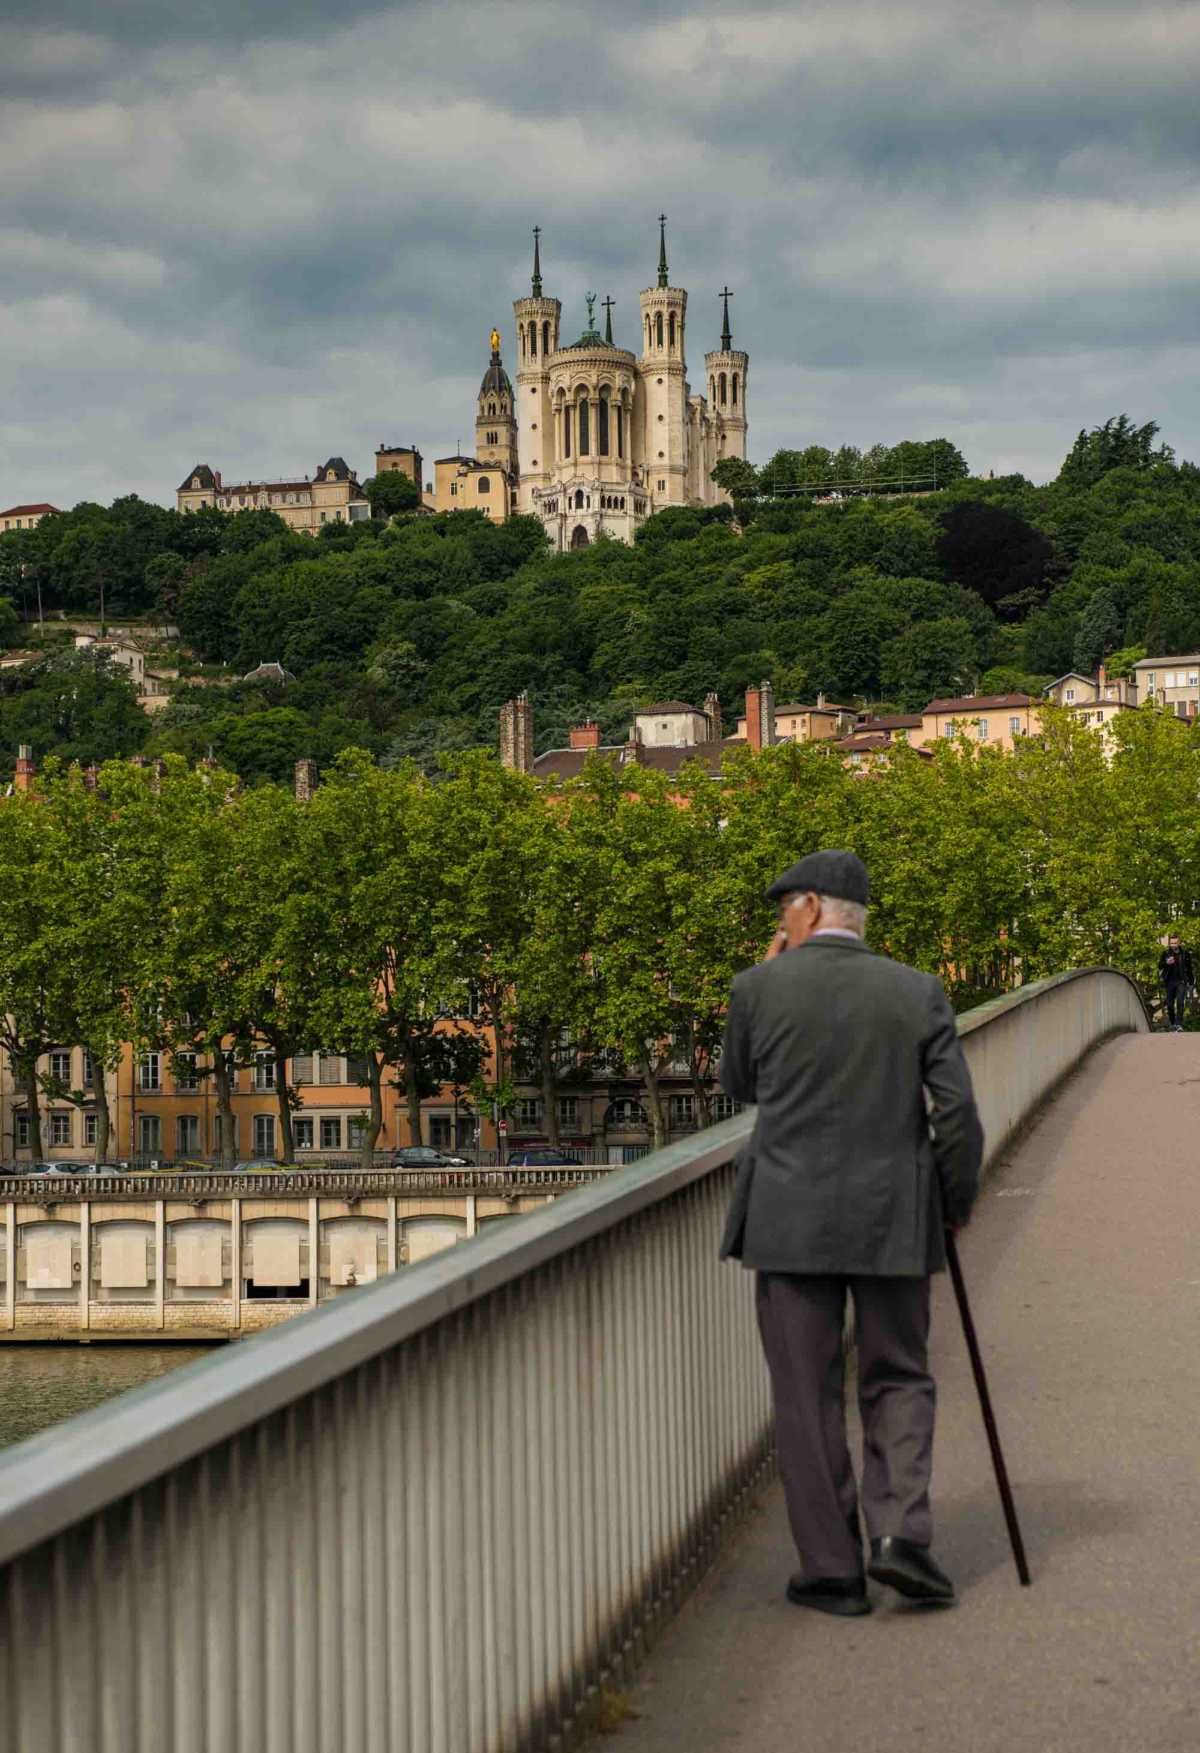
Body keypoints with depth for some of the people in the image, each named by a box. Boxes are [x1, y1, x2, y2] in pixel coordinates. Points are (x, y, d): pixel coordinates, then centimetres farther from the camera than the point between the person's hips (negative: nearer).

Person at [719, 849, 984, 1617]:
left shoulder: (761, 987, -3)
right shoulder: (917, 992, 0)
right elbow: (957, 1113, -3)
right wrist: (957, 1201, 12)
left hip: (791, 1221, -1)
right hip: (894, 1220, 1)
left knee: (808, 1396, 5)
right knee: (899, 1380, 14)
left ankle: (832, 1567, 6)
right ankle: (901, 1532, -3)